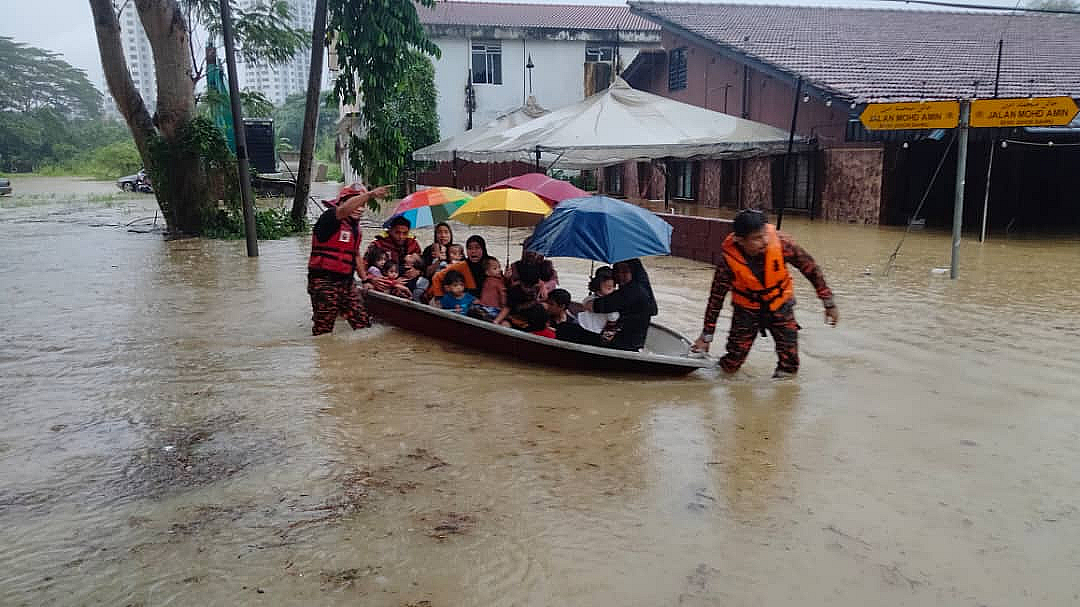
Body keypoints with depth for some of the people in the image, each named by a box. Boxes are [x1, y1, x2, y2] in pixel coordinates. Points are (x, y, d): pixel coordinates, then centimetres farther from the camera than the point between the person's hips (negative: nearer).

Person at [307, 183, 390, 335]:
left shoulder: (355, 226, 16)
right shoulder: (329, 218, -11)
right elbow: (344, 210, -34)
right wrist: (371, 194, -38)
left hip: (347, 282, 8)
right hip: (325, 282, -8)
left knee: (363, 325, 4)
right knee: (323, 331, 0)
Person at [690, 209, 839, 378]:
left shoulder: (781, 242, -26)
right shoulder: (729, 258, -24)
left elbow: (810, 268, -11)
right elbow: (716, 297, -13)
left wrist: (828, 302, -5)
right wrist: (706, 336, -8)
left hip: (780, 305, 1)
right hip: (746, 308, 0)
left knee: (789, 358, -11)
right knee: (731, 365, -3)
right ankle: (726, 365, 29)